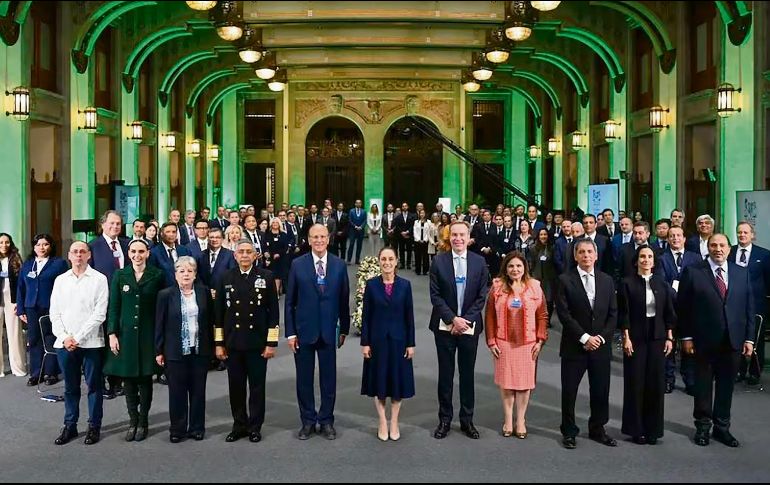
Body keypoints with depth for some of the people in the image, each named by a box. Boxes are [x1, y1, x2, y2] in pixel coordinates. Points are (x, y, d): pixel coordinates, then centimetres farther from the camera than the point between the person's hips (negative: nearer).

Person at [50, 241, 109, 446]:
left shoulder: (99, 279, -2)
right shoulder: (60, 280, 10)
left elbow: (99, 313, -8)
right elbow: (54, 312, 8)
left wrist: (79, 338, -12)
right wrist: (64, 337, -6)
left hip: (91, 342, -3)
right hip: (64, 343, 3)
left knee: (94, 386, 5)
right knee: (70, 387, 12)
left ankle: (94, 426, 15)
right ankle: (69, 426, 21)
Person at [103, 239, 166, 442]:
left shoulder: (157, 275, 0)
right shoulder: (120, 275, 5)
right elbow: (113, 307, 5)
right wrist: (112, 334, -3)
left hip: (148, 335, -1)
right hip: (126, 334, 2)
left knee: (145, 378, 4)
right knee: (128, 378, 5)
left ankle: (143, 421, 16)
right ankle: (133, 420, 17)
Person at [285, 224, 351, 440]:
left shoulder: (339, 265, 0)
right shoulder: (298, 265, -3)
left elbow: (344, 300, 6)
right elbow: (290, 301, -1)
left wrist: (344, 329, 7)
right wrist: (290, 332, -4)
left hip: (328, 331, 1)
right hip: (304, 331, -1)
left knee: (329, 379, 8)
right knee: (304, 379, 8)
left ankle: (326, 420, 23)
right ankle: (308, 420, 23)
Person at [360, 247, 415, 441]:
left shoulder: (405, 285, -2)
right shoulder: (371, 284, -3)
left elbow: (409, 316, 0)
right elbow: (366, 315, -1)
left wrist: (411, 343, -2)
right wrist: (365, 342, -5)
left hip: (398, 339, 0)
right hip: (377, 339, 0)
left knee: (398, 380, 7)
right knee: (378, 381, 7)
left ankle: (394, 422, 22)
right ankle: (383, 423, 20)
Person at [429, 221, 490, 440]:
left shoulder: (479, 262, 0)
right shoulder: (439, 261, -2)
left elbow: (481, 296, -1)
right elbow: (435, 295, -5)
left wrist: (466, 320, -11)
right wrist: (453, 319, -13)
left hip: (470, 325, 1)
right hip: (445, 326, -1)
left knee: (467, 373, 8)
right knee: (445, 373, 6)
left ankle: (467, 419, 19)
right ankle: (444, 419, 17)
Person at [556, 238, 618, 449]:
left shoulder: (607, 280, 8)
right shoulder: (565, 280, -4)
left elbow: (613, 313, 6)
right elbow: (564, 313, -10)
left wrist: (601, 337, -7)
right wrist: (584, 337, -14)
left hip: (601, 346, 3)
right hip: (574, 346, -3)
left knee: (601, 391, 10)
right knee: (569, 391, 5)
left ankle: (597, 429, 27)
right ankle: (569, 432, 19)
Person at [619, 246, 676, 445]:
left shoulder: (661, 283, 6)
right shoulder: (628, 283, -2)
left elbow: (669, 312, 7)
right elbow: (624, 313, -4)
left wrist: (669, 338, 2)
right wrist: (626, 338, -10)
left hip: (657, 338, 3)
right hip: (636, 338, -3)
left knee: (656, 383, 5)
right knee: (635, 383, 2)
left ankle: (653, 429, 16)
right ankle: (636, 429, 12)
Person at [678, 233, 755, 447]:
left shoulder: (742, 273, 6)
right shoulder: (693, 272, -4)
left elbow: (748, 307, 7)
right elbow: (683, 307, -4)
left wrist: (749, 338, 3)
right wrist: (686, 337, -7)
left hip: (733, 341, 3)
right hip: (704, 341, -3)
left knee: (726, 386, 11)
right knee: (703, 386, 9)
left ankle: (722, 427, 25)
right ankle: (703, 426, 23)